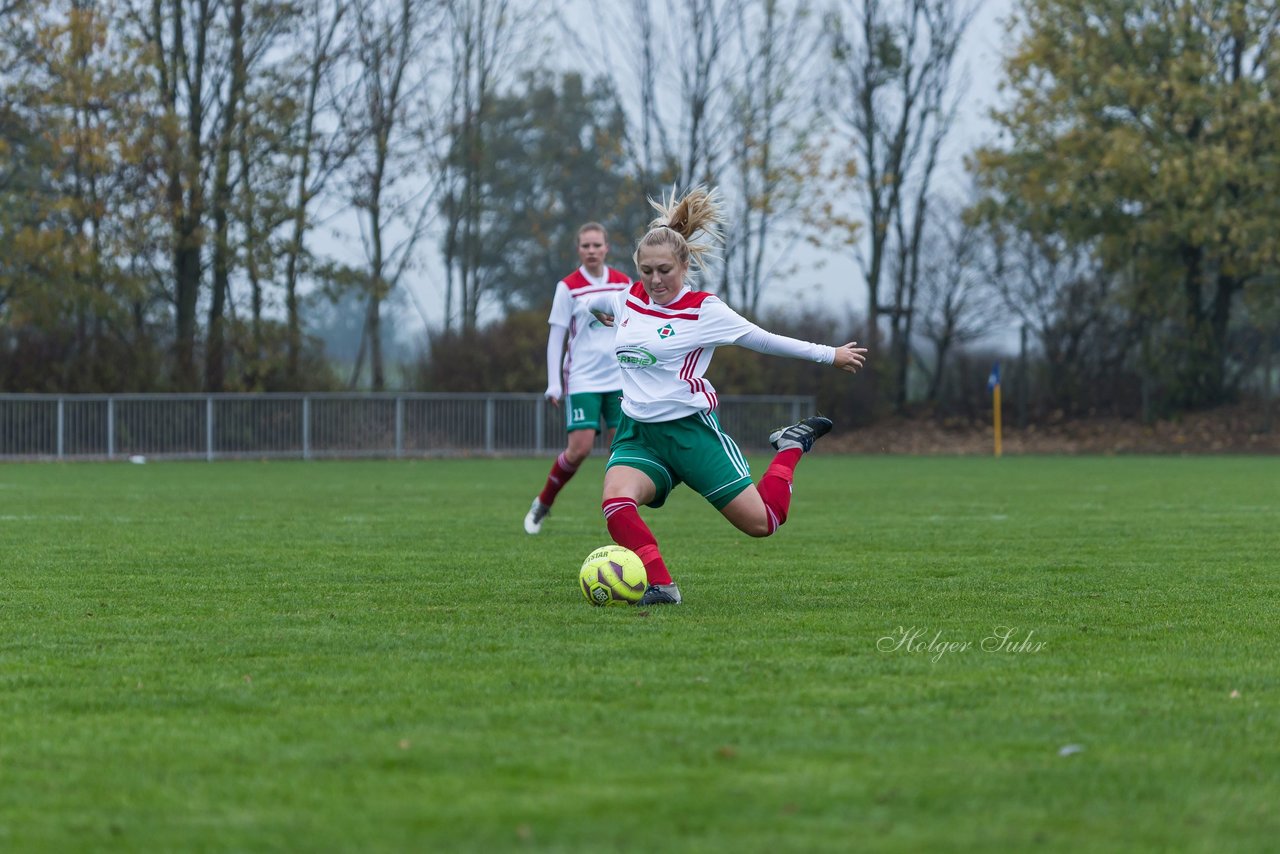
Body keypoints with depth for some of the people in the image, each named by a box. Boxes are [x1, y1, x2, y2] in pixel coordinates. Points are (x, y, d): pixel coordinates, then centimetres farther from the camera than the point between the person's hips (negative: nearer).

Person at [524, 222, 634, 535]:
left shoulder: (623, 283, 7)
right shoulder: (569, 287, -4)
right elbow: (555, 337, -3)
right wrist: (554, 385, -8)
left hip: (619, 378, 4)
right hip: (583, 380, -4)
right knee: (580, 448, -12)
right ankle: (542, 503, 10)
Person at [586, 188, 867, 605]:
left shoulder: (704, 310, -8)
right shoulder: (628, 299, 5)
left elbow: (764, 340, 3)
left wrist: (830, 355, 8)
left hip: (691, 429, -3)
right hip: (638, 433, 3)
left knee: (761, 523, 0)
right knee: (616, 502, -29)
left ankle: (792, 447, 27)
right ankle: (660, 586, -27)